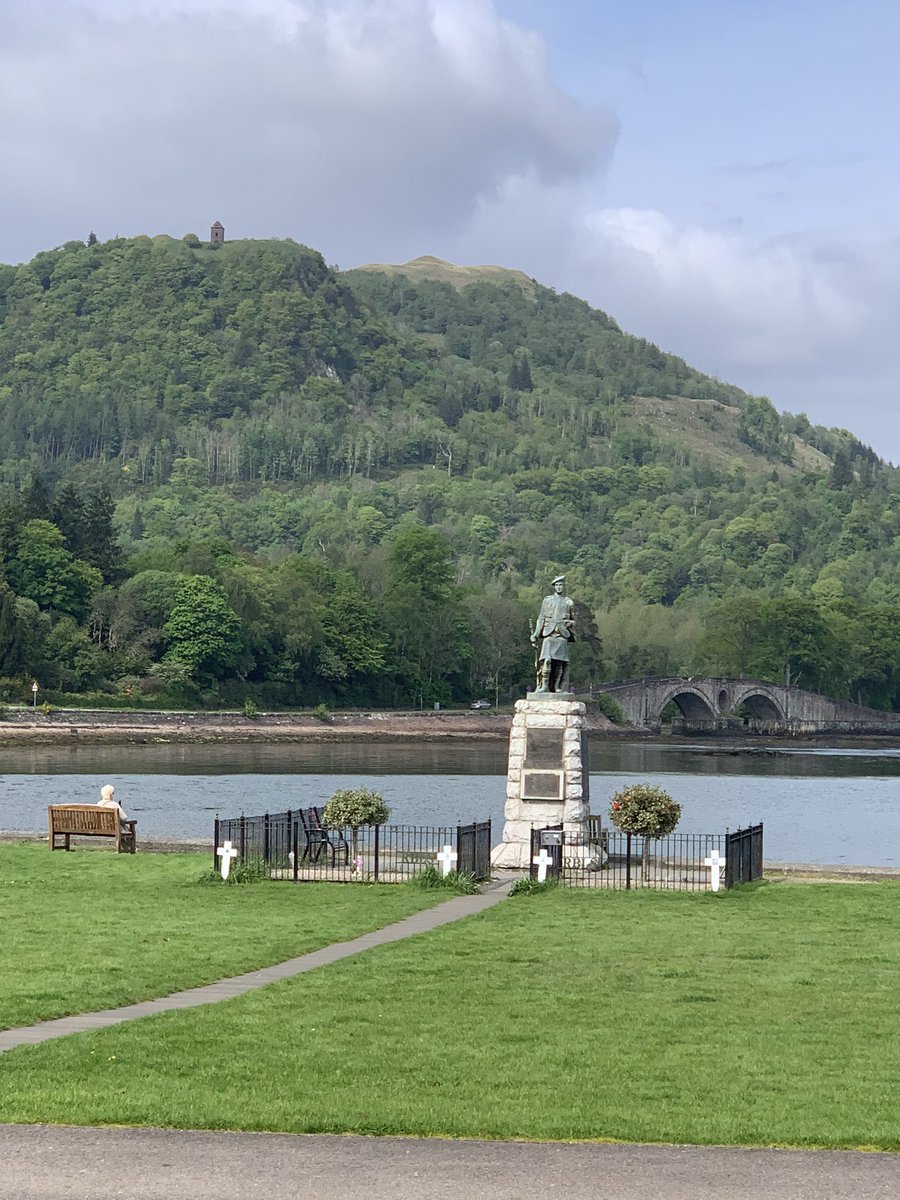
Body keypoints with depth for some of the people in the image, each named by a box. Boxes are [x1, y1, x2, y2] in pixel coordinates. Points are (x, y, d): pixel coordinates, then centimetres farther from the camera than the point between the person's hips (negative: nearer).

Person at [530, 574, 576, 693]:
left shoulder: (569, 602, 14)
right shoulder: (547, 600, 13)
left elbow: (573, 620, 22)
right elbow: (541, 618, 13)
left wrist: (570, 623, 0)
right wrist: (536, 634, 6)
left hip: (562, 635, 1)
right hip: (549, 634, -1)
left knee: (561, 662, -2)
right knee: (547, 659, -15)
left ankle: (559, 688, 3)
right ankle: (544, 685, -15)